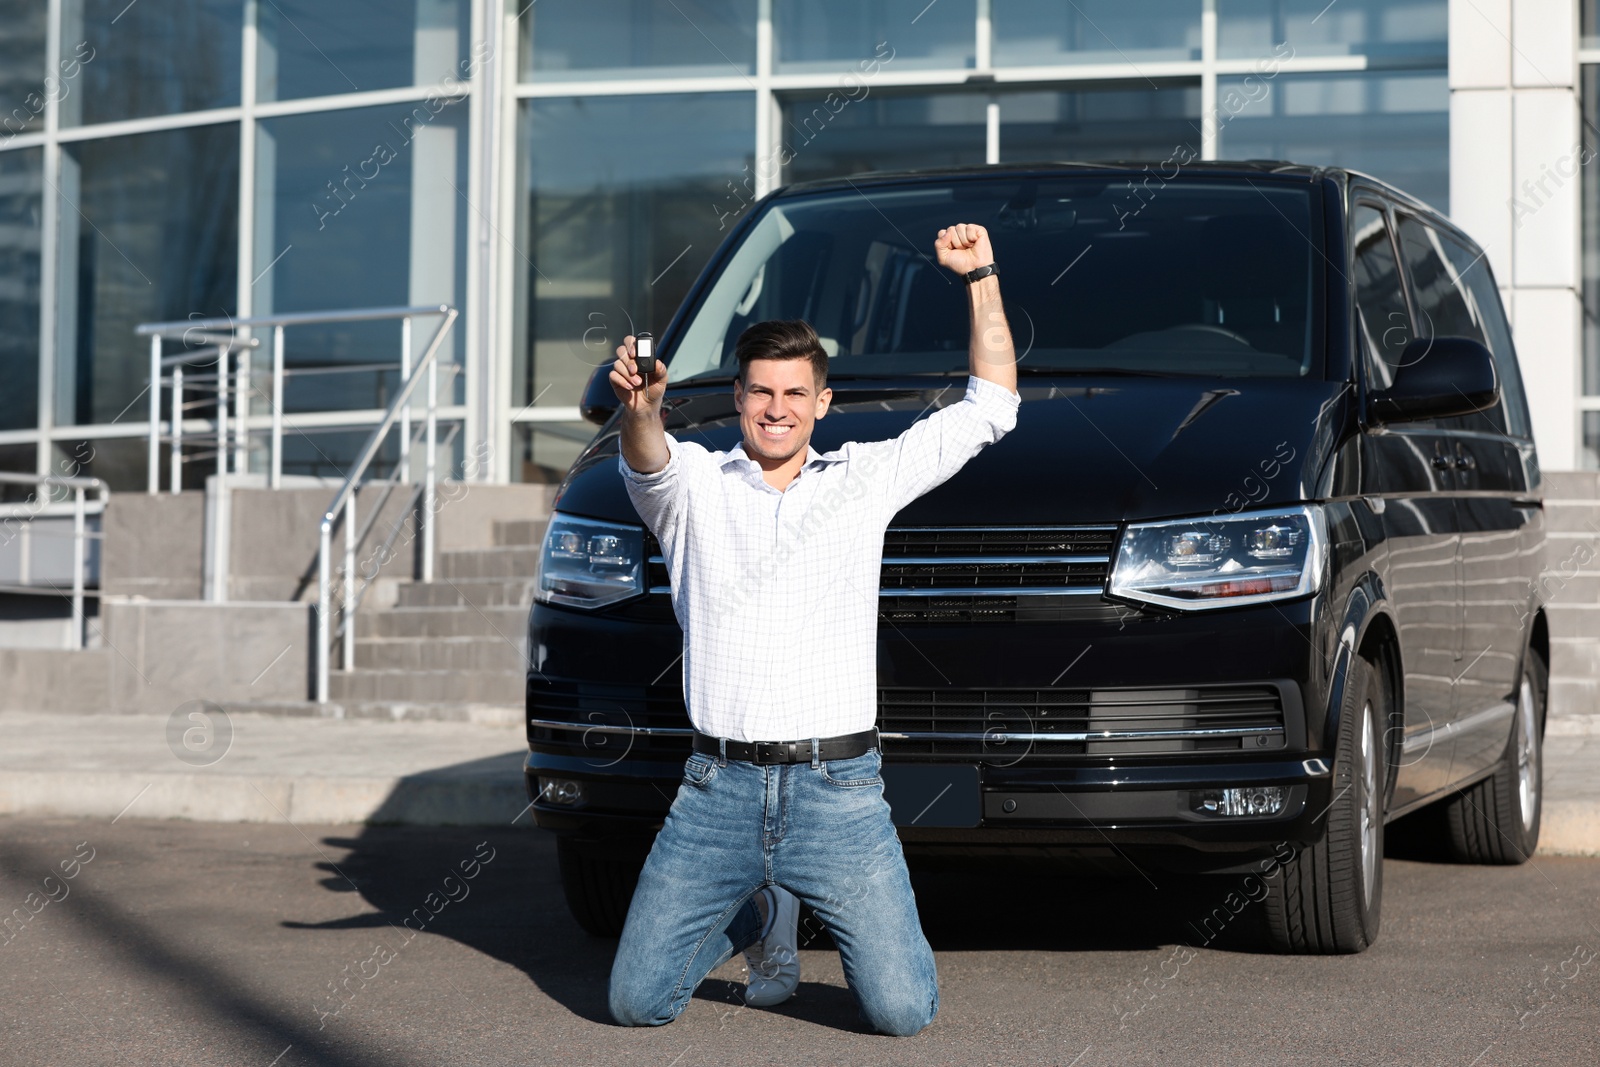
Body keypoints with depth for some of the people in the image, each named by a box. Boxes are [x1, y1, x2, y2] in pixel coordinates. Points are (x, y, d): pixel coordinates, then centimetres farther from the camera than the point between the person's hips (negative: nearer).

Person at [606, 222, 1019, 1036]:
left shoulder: (864, 477, 10)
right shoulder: (694, 483, 5)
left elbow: (990, 406, 11)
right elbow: (649, 463, -18)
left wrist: (981, 280, 3)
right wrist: (639, 410, -41)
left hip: (838, 792, 0)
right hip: (719, 788, 0)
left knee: (902, 1010, -7)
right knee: (636, 1002, 0)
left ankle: (829, 916, 27)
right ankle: (762, 913, 30)